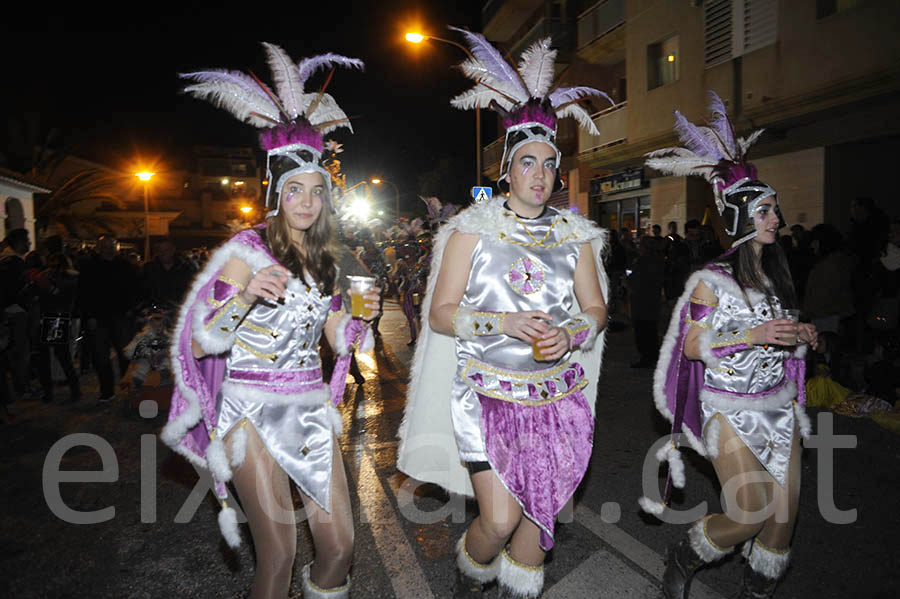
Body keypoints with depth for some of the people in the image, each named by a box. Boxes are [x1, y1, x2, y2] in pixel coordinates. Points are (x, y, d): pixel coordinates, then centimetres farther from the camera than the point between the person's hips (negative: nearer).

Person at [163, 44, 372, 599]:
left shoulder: (324, 262, 11)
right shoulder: (248, 249, -7)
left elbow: (340, 341, 14)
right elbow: (199, 346, -12)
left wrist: (362, 315, -6)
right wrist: (248, 294, -27)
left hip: (311, 405, 5)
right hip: (253, 408, -5)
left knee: (341, 544, 6)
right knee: (279, 554, -2)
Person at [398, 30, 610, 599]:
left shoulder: (574, 233, 7)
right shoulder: (473, 228, -4)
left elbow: (596, 308, 9)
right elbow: (440, 313, -6)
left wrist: (572, 334, -13)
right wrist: (502, 322, -22)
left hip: (558, 396, 4)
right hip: (489, 392, -3)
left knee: (539, 512, 12)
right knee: (501, 519, -5)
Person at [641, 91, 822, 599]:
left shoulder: (778, 275, 10)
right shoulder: (714, 278, -11)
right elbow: (693, 345, -13)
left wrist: (801, 338, -1)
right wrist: (752, 336, -23)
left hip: (780, 404, 7)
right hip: (731, 409, -6)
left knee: (785, 513, 7)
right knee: (751, 514, -9)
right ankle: (683, 558, 19)